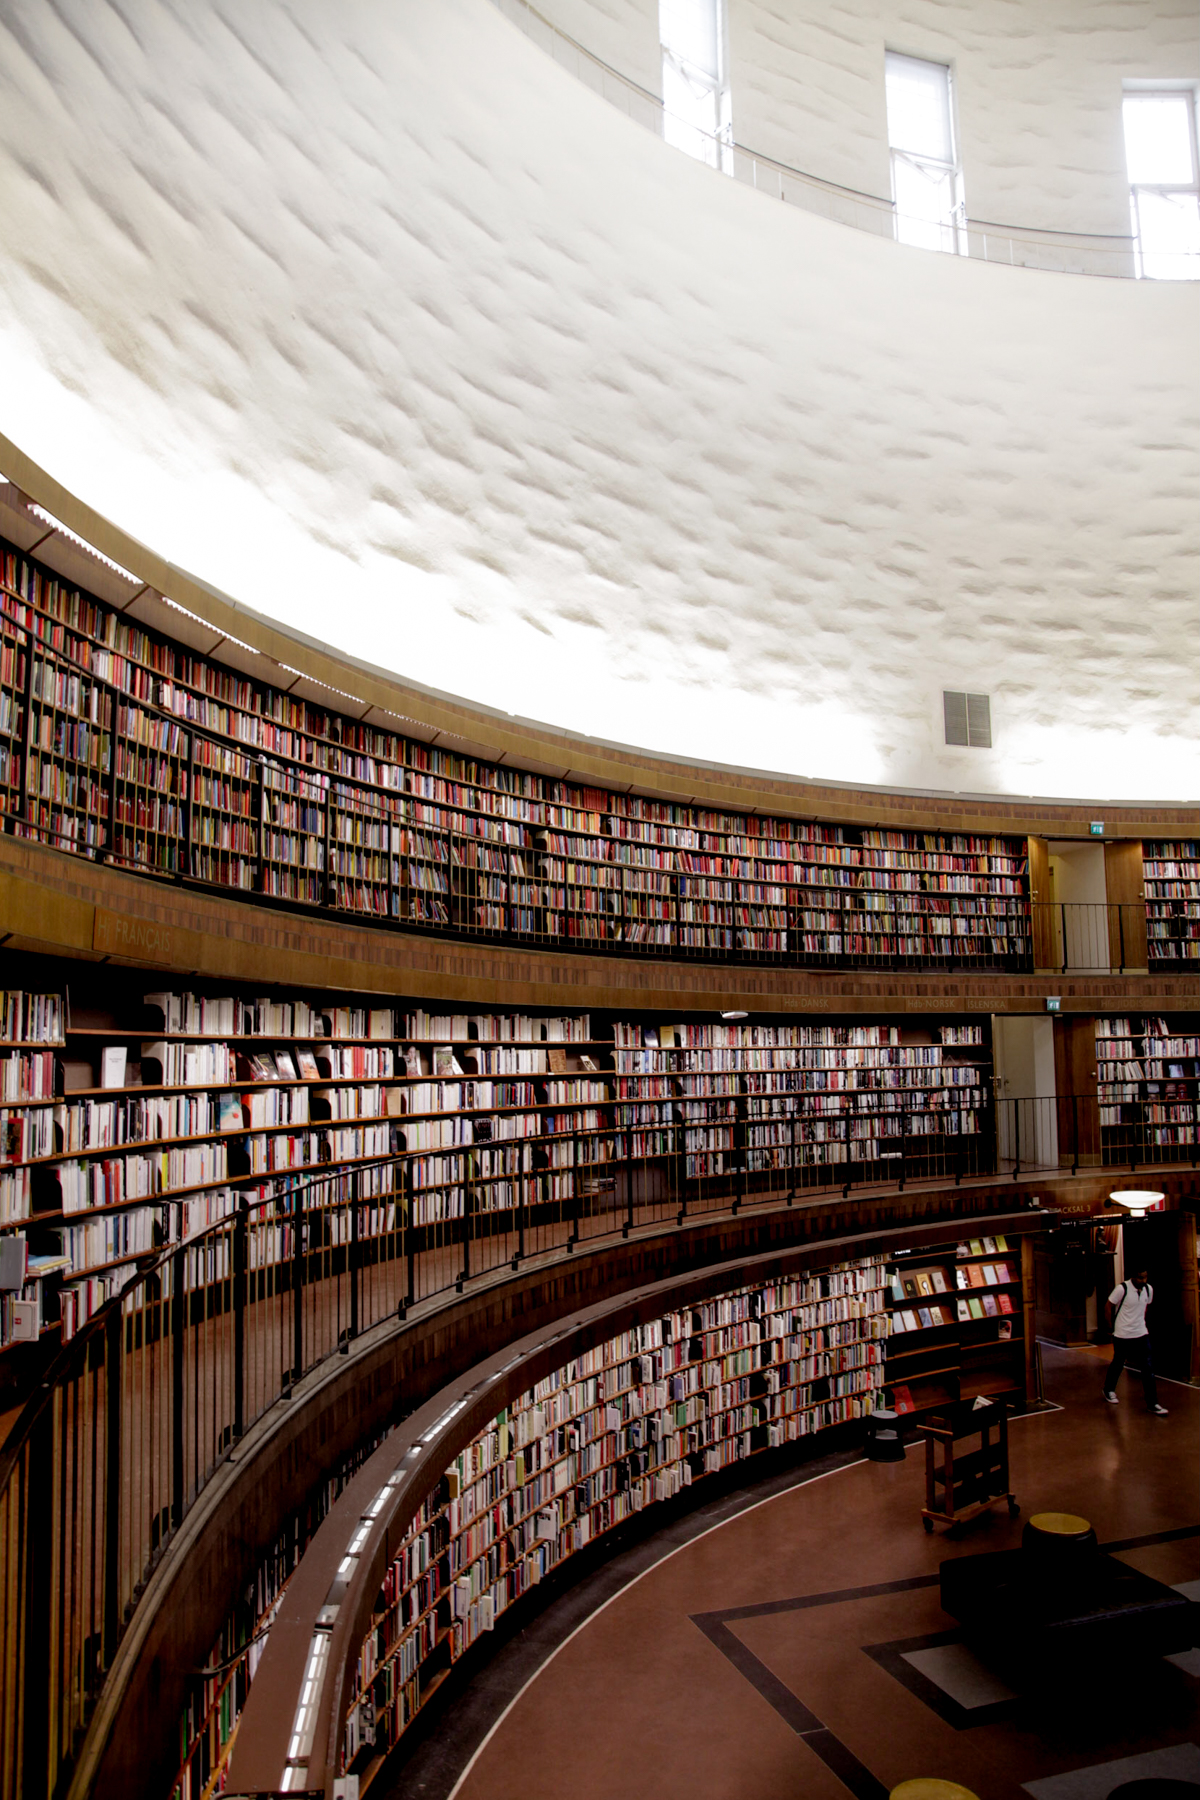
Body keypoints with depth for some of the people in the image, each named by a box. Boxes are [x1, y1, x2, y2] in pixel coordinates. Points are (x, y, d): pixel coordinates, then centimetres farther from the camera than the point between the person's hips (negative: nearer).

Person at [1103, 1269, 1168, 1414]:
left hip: (1141, 1333, 4)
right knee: (1117, 1364, 12)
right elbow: (1108, 1306, -10)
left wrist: (1142, 1321, 12)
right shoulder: (1122, 1288, -19)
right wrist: (1111, 1326, -6)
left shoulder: (1148, 1289, -2)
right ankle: (1108, 1390, 35)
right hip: (1122, 1335, -4)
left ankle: (1152, 1404, 4)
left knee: (1148, 1368, -2)